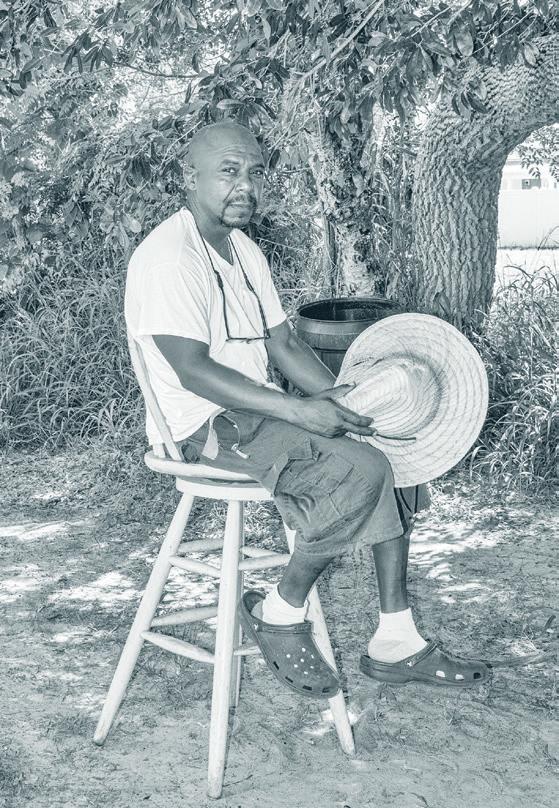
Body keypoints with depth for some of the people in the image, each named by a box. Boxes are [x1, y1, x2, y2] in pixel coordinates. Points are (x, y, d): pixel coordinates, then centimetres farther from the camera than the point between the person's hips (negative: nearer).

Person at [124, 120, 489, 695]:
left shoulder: (245, 251, 15)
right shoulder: (167, 258, -16)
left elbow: (283, 345, 13)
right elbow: (194, 372, -24)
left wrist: (341, 401, -3)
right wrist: (299, 411, -28)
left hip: (255, 408, 10)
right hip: (201, 425, -10)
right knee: (358, 470, -25)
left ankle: (395, 641, 2)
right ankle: (278, 615, -5)